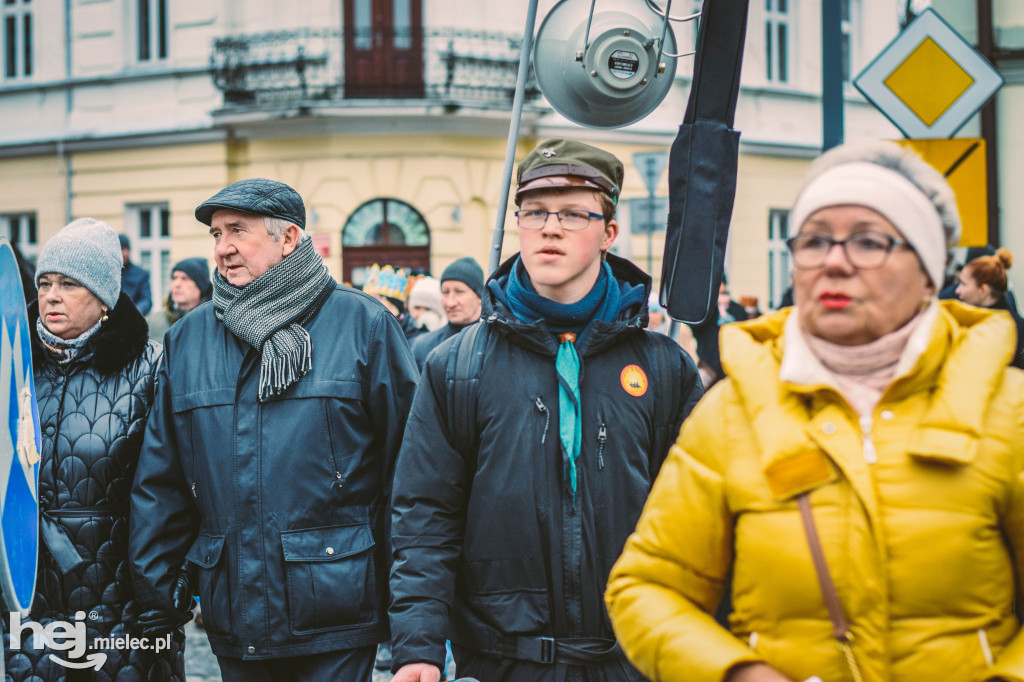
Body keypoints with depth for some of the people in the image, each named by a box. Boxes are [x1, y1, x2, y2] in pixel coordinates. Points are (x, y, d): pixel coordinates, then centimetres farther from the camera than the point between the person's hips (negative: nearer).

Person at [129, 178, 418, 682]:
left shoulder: (362, 324, -2)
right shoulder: (187, 339, 9)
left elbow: (404, 466, -4)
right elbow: (160, 478, 13)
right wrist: (151, 585, 8)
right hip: (233, 620, 4)